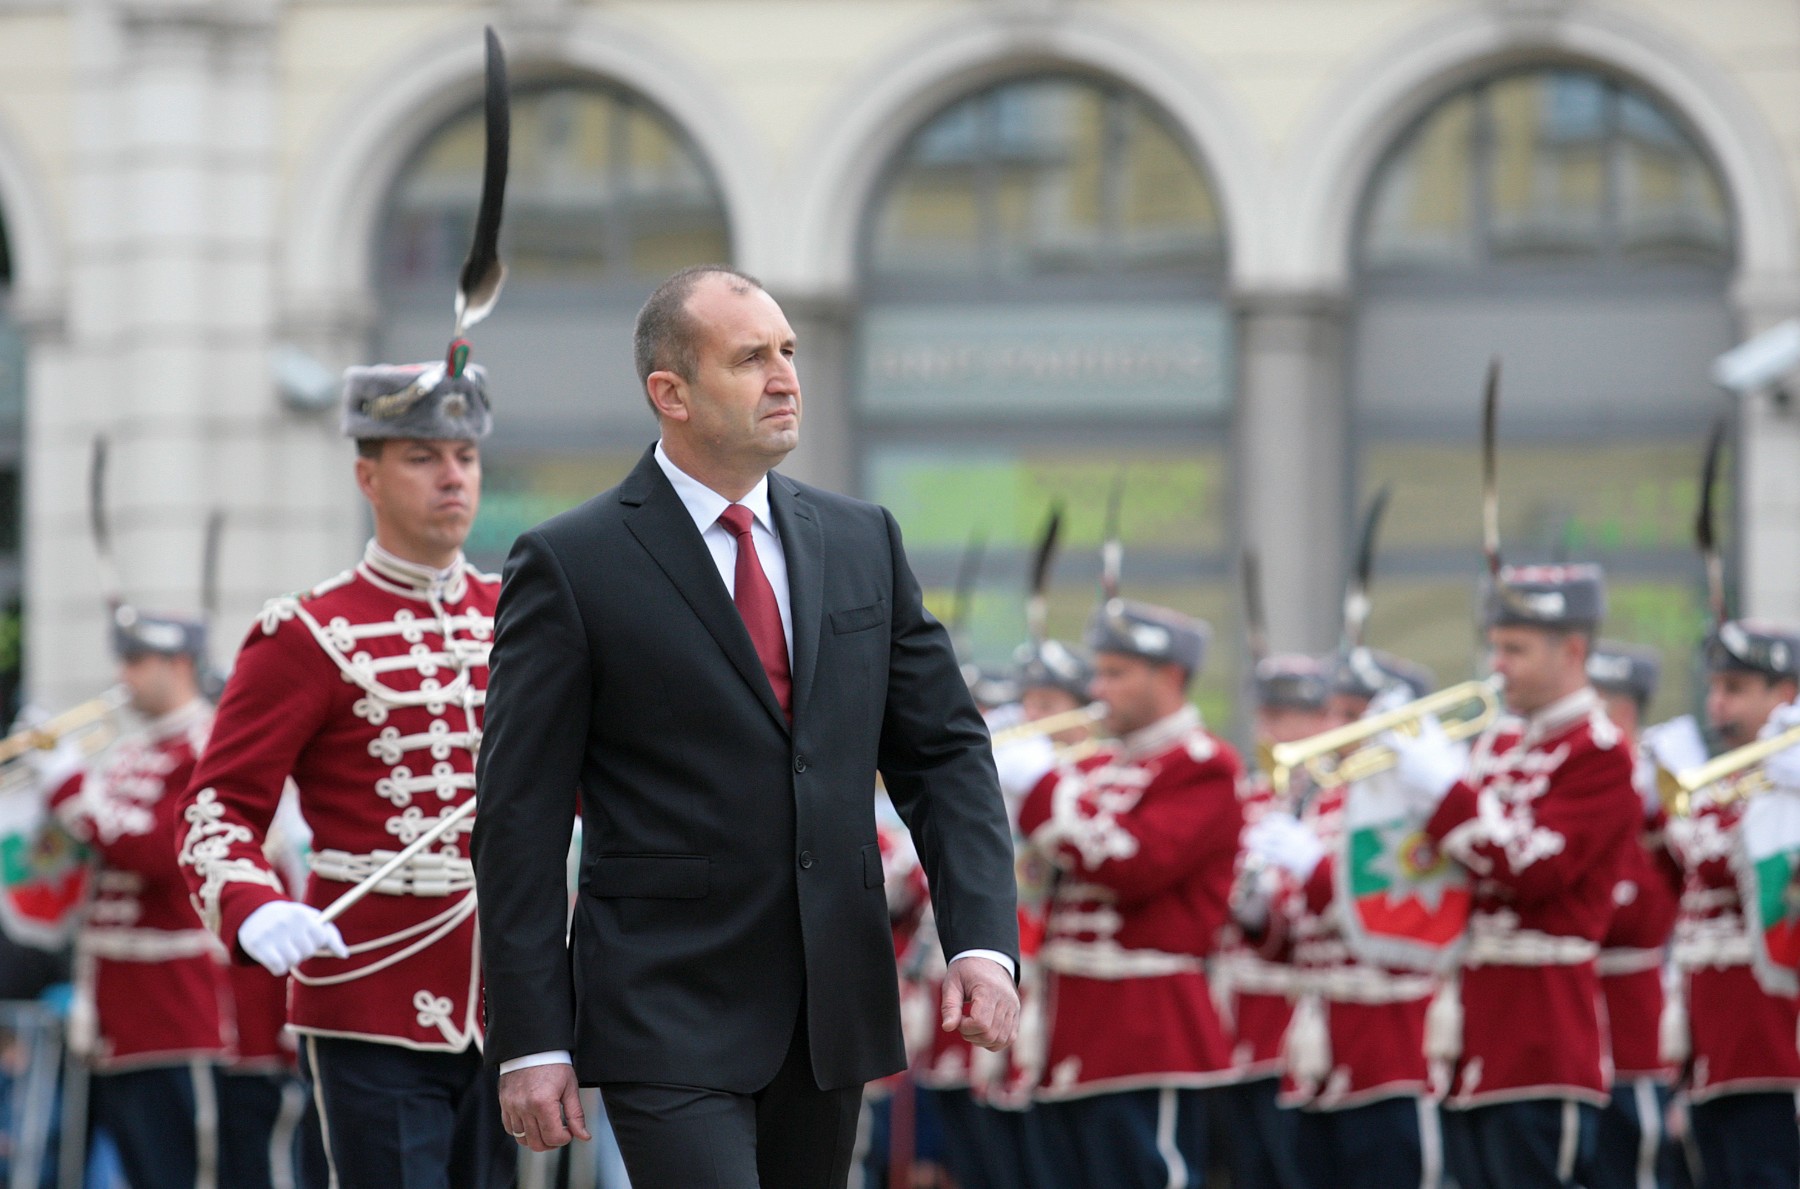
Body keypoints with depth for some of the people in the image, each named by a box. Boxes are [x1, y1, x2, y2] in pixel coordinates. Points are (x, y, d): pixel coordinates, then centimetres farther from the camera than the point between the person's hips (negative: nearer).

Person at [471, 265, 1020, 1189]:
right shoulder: (570, 565, -5)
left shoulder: (862, 541, 11)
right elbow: (520, 819, -5)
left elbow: (944, 750, 11)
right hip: (667, 1022, -5)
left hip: (832, 1014, 6)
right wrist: (529, 1042, -11)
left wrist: (982, 938, -4)